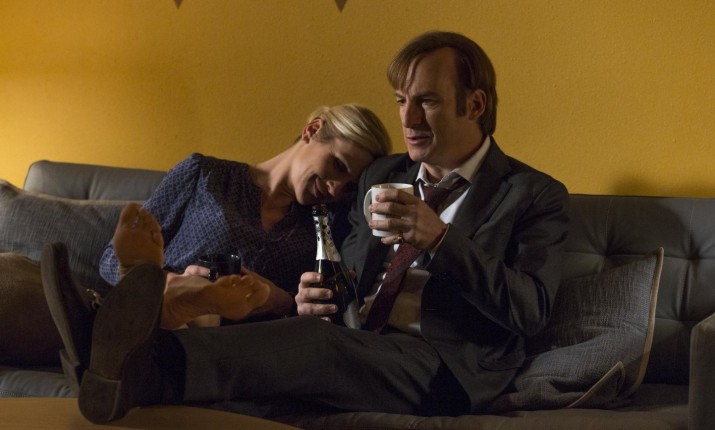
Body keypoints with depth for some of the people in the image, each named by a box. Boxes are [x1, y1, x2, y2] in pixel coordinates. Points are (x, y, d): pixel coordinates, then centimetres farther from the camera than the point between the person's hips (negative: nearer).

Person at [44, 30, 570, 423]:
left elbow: (530, 311, -7)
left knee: (316, 345, -37)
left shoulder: (536, 195, 6)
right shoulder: (382, 175, 24)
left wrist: (441, 239, -19)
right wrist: (317, 299, -1)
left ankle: (140, 367, -59)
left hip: (441, 367, -6)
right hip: (353, 344, 6)